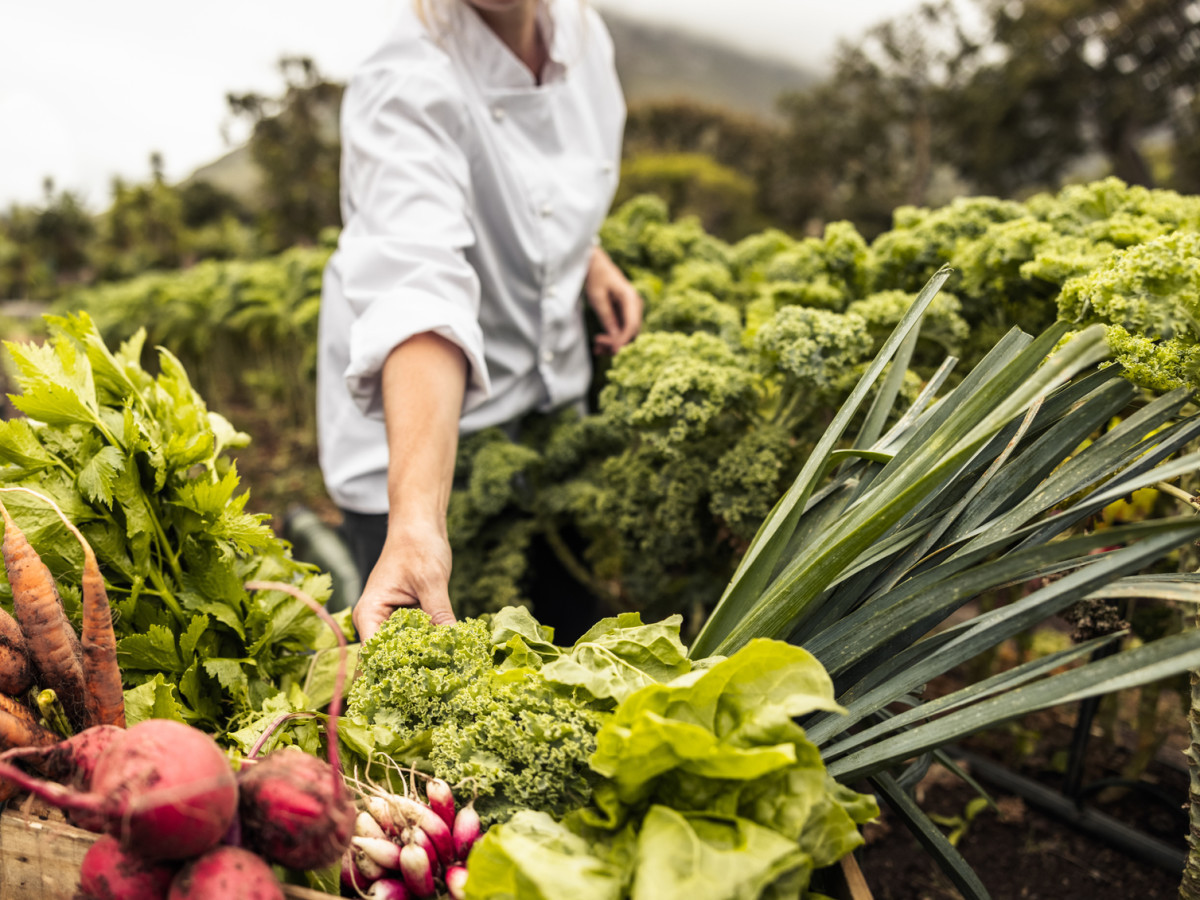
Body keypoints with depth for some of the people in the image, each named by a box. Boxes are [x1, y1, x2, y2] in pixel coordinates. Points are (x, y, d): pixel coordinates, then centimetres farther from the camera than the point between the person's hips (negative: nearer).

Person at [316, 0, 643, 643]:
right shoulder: (405, 90, -26)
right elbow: (421, 291, -42)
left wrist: (589, 257, 0)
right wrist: (415, 519, -53)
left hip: (552, 398, 7)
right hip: (419, 430, -6)